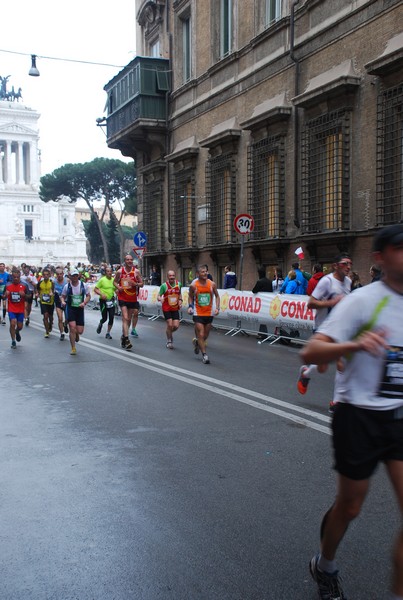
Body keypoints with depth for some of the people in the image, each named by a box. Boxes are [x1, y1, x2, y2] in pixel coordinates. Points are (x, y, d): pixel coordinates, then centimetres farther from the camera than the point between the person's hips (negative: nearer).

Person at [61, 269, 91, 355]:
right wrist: (63, 301, -16)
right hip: (70, 309, -1)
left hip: (80, 309, 1)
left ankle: (76, 334, 41)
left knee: (80, 331, 0)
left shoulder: (84, 285, -2)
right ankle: (73, 348, -1)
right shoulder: (67, 286, -3)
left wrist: (84, 303, -11)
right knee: (72, 327, -14)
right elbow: (63, 296, 7)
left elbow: (88, 296, 7)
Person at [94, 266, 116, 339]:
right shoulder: (102, 280, -7)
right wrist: (101, 294, -19)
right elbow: (95, 289, -5)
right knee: (104, 318, 0)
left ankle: (108, 333, 10)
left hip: (111, 301, 4)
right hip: (103, 300, -4)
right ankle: (100, 324, 37)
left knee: (111, 318, -4)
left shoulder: (113, 280, 6)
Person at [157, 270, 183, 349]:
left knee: (176, 326, -3)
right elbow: (158, 296, -10)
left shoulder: (179, 284, -1)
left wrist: (180, 300, 0)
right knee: (170, 325, -8)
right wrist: (160, 298, -33)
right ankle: (169, 341, 16)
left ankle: (169, 333, 32)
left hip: (175, 308, 4)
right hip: (166, 309, -3)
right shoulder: (164, 285, -13)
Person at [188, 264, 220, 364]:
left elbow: (217, 296, 7)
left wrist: (217, 308, -5)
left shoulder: (212, 284, -6)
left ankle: (197, 342, 46)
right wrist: (190, 306, -8)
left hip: (209, 313, 3)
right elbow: (190, 297, 7)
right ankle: (204, 355, 2)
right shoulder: (193, 285, -9)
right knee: (201, 335, -8)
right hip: (198, 313, -3)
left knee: (205, 336, 14)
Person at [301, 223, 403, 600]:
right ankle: (324, 567, 40)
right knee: (349, 506, 11)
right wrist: (355, 345, -39)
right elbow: (310, 353, -24)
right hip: (359, 417, -5)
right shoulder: (364, 300, -15)